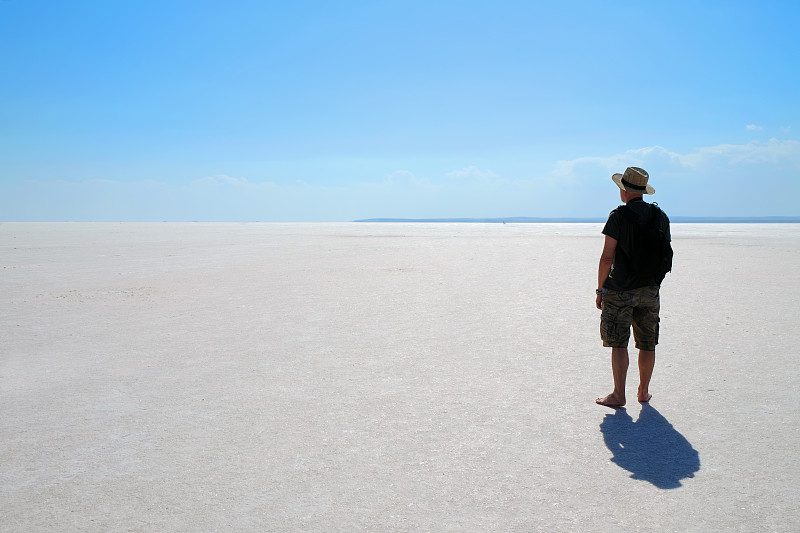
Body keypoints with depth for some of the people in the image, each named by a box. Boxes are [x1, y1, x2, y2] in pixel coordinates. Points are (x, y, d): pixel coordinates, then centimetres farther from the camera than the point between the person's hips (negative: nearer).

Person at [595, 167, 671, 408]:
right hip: (649, 289, 5)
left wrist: (600, 289, -4)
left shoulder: (619, 216, -11)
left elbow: (607, 257, -12)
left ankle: (618, 395, 3)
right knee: (647, 344, 12)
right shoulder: (660, 216, 7)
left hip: (620, 290, -5)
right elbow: (665, 256, 11)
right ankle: (644, 392, 23)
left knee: (618, 343, 1)